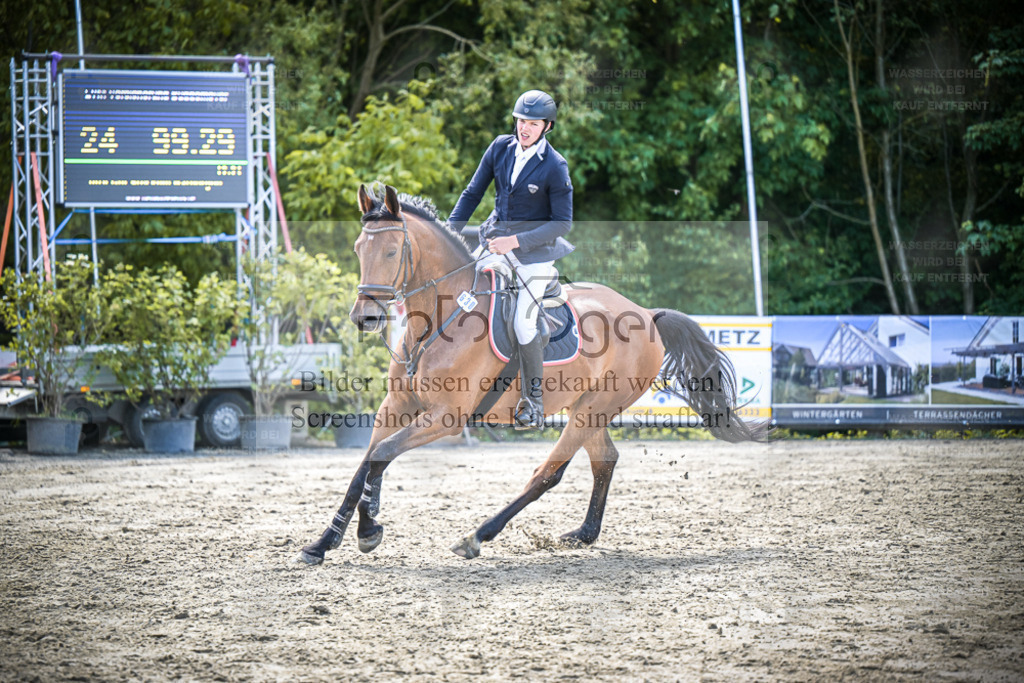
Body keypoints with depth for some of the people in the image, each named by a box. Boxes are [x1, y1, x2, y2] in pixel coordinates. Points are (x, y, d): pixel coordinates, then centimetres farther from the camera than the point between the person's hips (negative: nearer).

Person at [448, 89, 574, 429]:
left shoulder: (554, 167, -14)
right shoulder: (501, 147, 0)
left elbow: (563, 223, -13)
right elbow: (472, 193, 8)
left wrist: (517, 241, -21)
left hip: (534, 247, -5)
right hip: (497, 236, 5)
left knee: (523, 324, -11)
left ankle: (534, 401, 4)